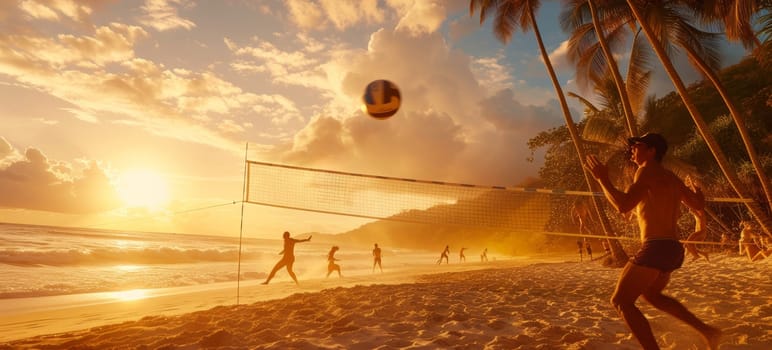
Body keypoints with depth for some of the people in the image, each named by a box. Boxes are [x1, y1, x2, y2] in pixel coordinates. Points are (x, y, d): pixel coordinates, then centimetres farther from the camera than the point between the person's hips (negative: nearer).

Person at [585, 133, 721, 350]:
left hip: (656, 248, -9)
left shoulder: (647, 171, -8)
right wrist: (696, 189, 49)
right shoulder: (672, 178, 17)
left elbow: (623, 205, -21)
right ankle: (707, 331, 30)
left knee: (621, 301, -5)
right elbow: (699, 205, 29)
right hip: (673, 249, 9)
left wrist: (602, 179, -11)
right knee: (651, 294, 31)